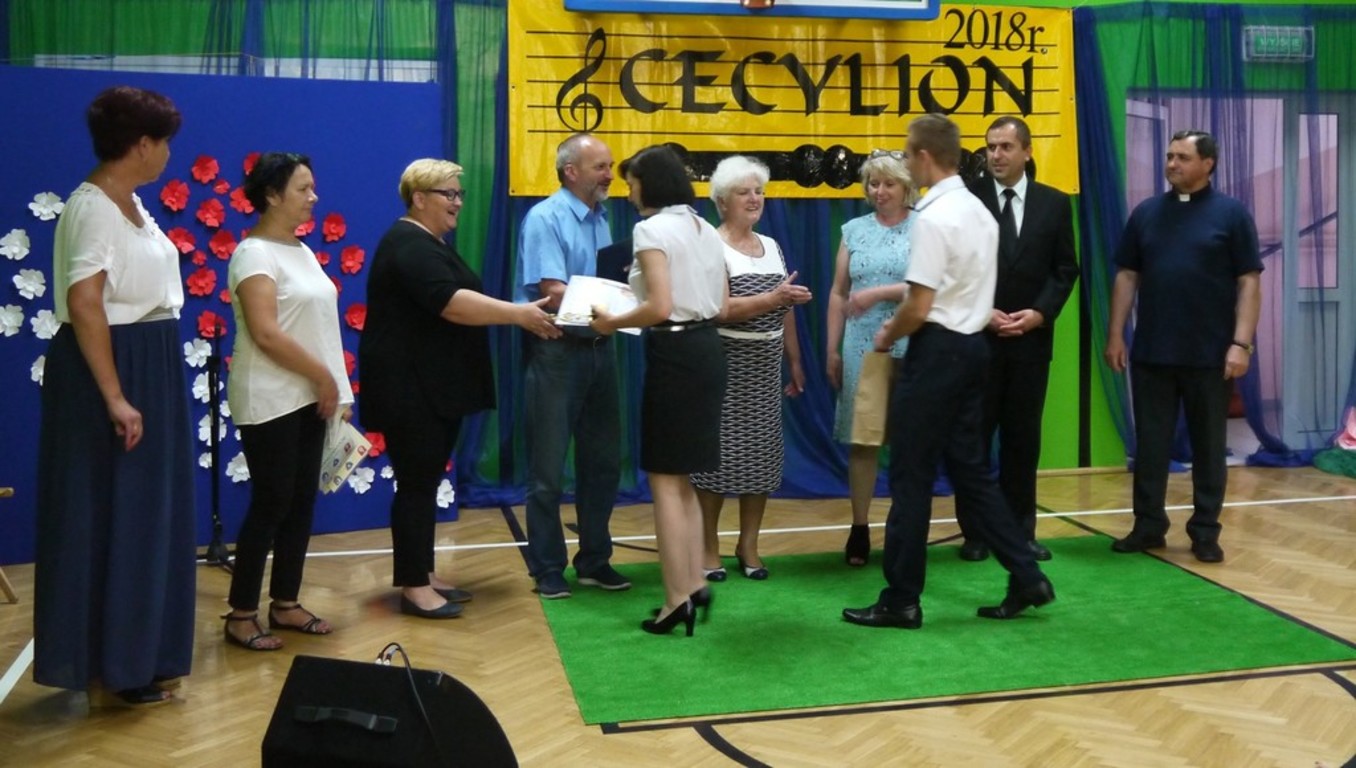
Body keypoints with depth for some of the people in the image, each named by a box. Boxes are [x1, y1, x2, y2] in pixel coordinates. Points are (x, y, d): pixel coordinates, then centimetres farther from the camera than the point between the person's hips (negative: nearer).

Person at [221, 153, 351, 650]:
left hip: (307, 398, 9)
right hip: (271, 401, -8)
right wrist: (323, 377, -15)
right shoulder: (255, 253, -12)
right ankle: (241, 614, 6)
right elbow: (265, 333, -20)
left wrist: (334, 388, 11)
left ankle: (285, 603, 20)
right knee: (271, 503, -5)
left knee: (302, 501, 10)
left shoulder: (301, 251, 15)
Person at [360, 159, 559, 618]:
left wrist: (517, 314, 16)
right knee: (416, 484, -5)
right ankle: (412, 587, 2)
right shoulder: (409, 246, -16)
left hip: (436, 387, 10)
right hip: (410, 388, -10)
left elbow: (454, 304, 23)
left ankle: (424, 576, 20)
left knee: (427, 483, 13)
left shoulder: (430, 244, 17)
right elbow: (451, 304, -29)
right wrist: (518, 314, -30)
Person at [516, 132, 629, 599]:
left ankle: (594, 561, 27)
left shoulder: (601, 218, 12)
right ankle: (548, 570, 16)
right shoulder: (545, 219, -11)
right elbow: (554, 294, -19)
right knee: (549, 469, 4)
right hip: (557, 352, -7)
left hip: (598, 349, 7)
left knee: (603, 461, 13)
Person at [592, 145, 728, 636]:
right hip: (707, 350, 9)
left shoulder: (652, 229, -11)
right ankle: (695, 585, 21)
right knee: (682, 478, 17)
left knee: (665, 480, -1)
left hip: (674, 355, -9)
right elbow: (721, 306, 14)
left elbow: (660, 307, -21)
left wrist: (612, 323, -7)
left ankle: (678, 599, 3)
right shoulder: (705, 229, 14)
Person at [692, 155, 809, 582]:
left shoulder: (772, 246, 13)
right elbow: (721, 309, -19)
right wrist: (774, 297, -27)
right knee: (718, 452, -3)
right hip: (725, 363, -6)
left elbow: (785, 310, 16)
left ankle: (748, 545, 18)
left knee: (761, 453, 7)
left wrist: (795, 362, 15)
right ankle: (709, 548, 9)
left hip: (766, 365, 6)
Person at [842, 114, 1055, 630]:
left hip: (938, 350, -9)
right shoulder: (979, 211, 11)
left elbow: (920, 308, -19)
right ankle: (1026, 577, 16)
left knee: (911, 476, 0)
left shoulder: (934, 217, -17)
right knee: (969, 468, 15)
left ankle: (901, 601, 9)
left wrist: (887, 337, -1)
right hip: (971, 345, 9)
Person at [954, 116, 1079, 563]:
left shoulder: (1054, 203, 6)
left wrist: (1040, 312, -9)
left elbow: (1066, 269, 5)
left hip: (1032, 338, 2)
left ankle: (1021, 530, 17)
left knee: (1023, 437, 8)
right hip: (976, 336, -2)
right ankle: (974, 532, 13)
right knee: (974, 436, 3)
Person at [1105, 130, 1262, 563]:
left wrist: (1241, 343, -12)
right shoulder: (1146, 213, 7)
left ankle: (1205, 532, 18)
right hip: (1151, 352, 3)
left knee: (1208, 446, 8)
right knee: (1150, 445, 7)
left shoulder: (1231, 213, -2)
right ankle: (1148, 526, 18)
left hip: (1210, 355, -2)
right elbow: (1127, 276, 8)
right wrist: (1115, 335, 3)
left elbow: (1249, 282, -4)